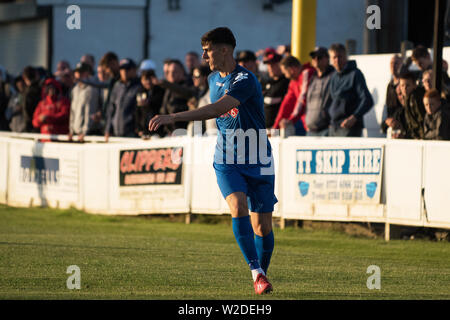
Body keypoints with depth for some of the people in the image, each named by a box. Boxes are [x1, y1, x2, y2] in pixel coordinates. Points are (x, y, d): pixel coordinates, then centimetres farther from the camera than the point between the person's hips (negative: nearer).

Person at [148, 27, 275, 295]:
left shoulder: (245, 81, -20)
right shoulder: (214, 79, 7)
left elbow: (217, 109, -34)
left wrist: (173, 117, -39)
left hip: (258, 162, -4)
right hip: (226, 161, 4)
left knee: (263, 224, 0)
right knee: (239, 207, -22)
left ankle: (262, 273, 22)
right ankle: (256, 272, -20)